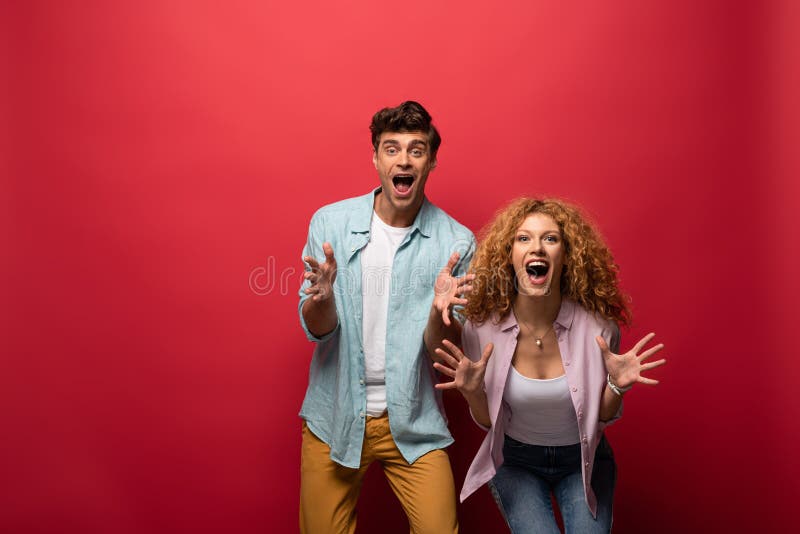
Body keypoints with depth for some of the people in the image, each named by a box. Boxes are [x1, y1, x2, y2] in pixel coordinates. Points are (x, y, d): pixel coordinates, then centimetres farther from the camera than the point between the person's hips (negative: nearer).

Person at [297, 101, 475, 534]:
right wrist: (323, 296, -28)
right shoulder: (330, 222, -6)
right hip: (335, 416, 1)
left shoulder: (456, 242, -7)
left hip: (413, 422, 0)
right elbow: (316, 329, -6)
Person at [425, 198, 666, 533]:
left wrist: (617, 386, -24)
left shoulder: (598, 326, -20)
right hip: (515, 460, -1)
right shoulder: (481, 328, -19)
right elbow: (487, 421, -6)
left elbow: (603, 418, -4)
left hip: (583, 459, 1)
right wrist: (472, 392, -26)